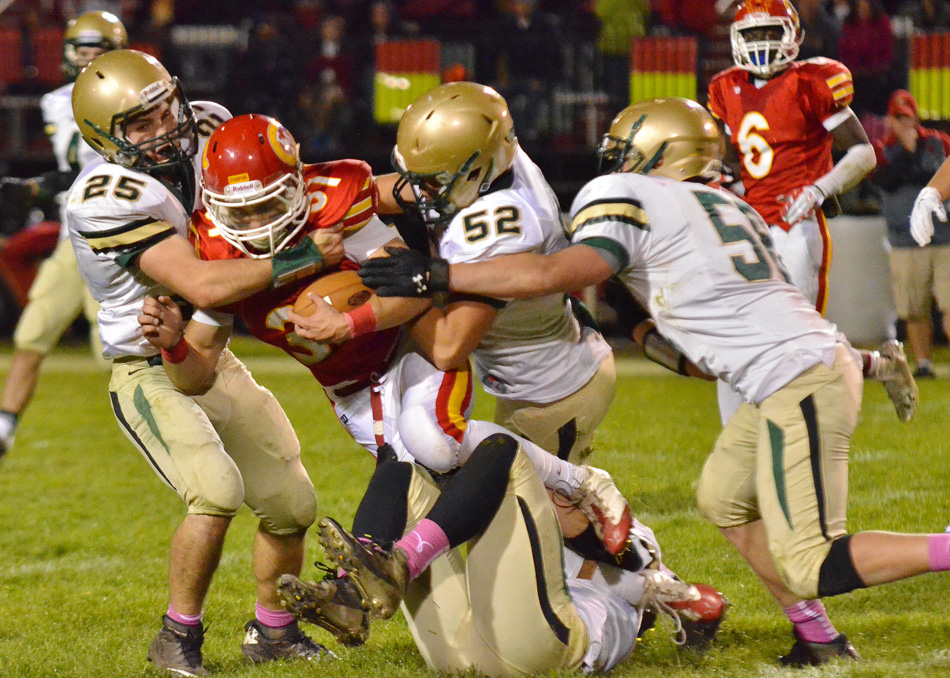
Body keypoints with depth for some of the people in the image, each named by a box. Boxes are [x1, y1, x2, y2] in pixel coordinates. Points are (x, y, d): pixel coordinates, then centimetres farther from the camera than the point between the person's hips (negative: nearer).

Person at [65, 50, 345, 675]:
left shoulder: (203, 134, -5)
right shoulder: (107, 199, -28)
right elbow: (202, 287, -34)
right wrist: (301, 259, -34)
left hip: (214, 362, 8)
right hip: (152, 375, -8)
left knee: (291, 504, 9)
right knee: (218, 491, -27)